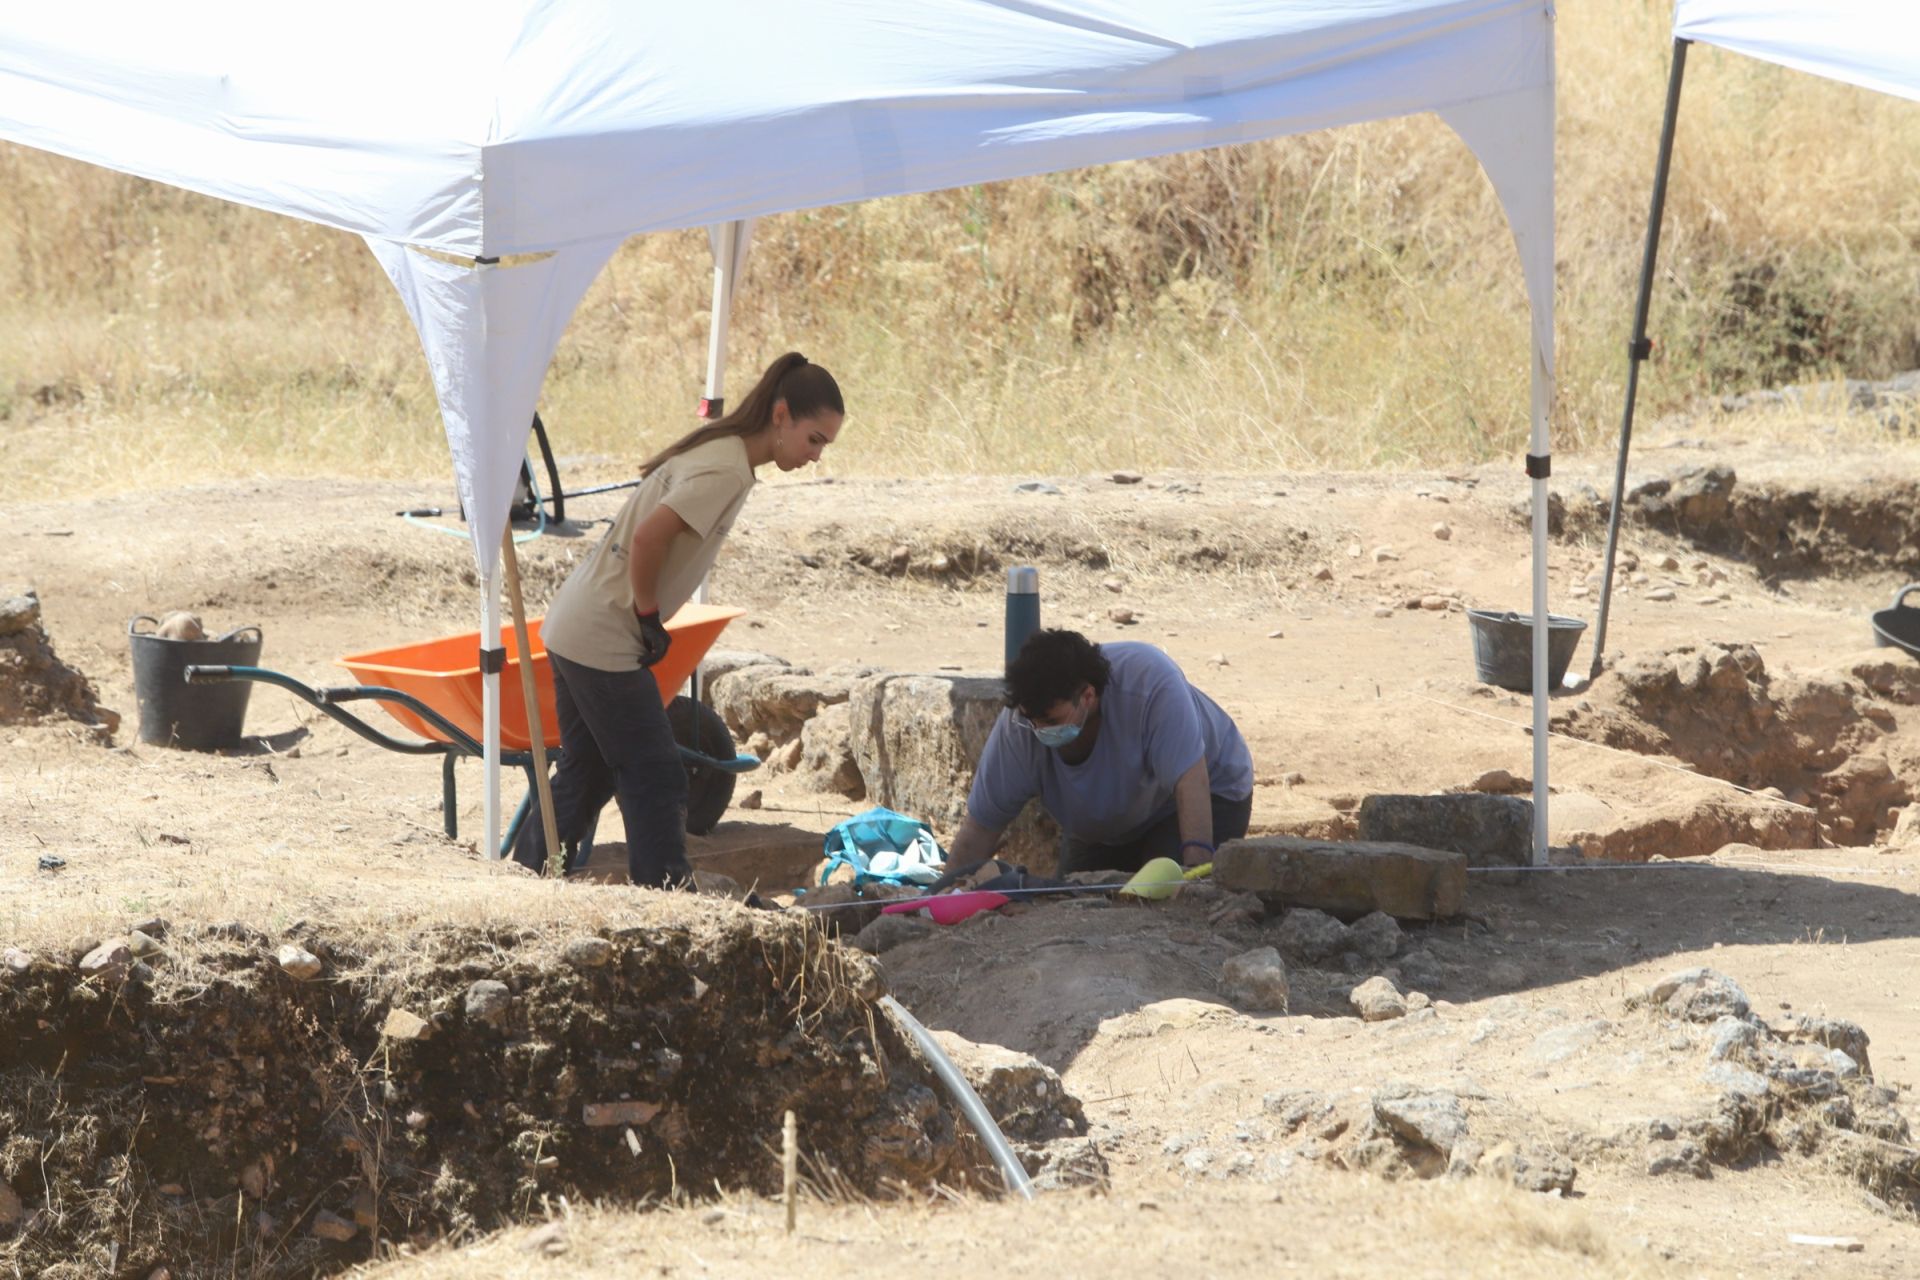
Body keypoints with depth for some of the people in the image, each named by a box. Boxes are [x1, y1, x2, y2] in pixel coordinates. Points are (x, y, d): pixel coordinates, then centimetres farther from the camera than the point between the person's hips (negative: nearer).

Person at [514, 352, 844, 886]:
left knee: (588, 773, 17)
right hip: (603, 641, -10)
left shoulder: (718, 451, 12)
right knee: (655, 777, -4)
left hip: (573, 629, 10)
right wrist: (649, 617, -16)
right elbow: (649, 537, -28)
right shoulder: (726, 471, -19)